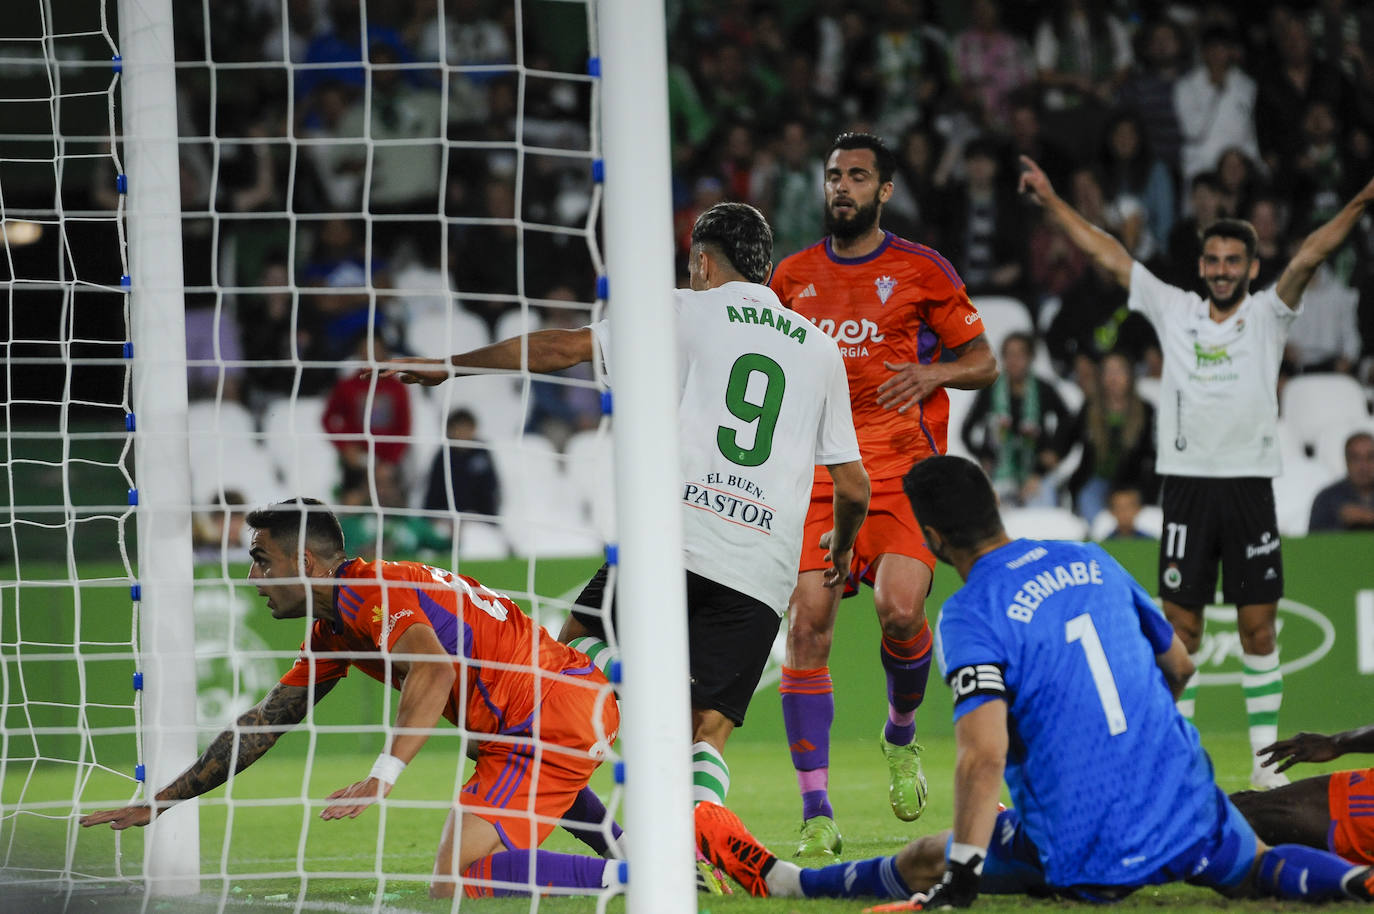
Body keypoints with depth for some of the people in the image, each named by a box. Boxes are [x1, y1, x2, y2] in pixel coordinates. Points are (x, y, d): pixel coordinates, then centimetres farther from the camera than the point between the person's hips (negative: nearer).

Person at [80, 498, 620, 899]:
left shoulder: (366, 591, -14)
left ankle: (623, 874, -24)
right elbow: (262, 724, 24)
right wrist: (159, 803, 24)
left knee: (454, 885, -20)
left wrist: (383, 776, -40)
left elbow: (434, 668, -33)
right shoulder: (331, 632, 17)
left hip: (556, 710, -11)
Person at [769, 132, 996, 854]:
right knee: (807, 625, -12)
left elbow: (984, 362, 9)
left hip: (900, 470, -2)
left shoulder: (921, 271, 5)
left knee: (901, 611, -21)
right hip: (814, 472, 2)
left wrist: (933, 371, -10)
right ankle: (816, 813, -9)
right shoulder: (793, 277, 13)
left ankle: (902, 734, 14)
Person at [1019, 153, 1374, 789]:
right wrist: (1051, 201, 7)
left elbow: (1309, 256, -11)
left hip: (1249, 485, -1)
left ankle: (1267, 757, 5)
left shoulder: (1266, 315, 3)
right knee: (1180, 628, 1)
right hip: (1186, 485, 1)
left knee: (1258, 627, 0)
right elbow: (1109, 256, 9)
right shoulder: (1174, 311, 9)